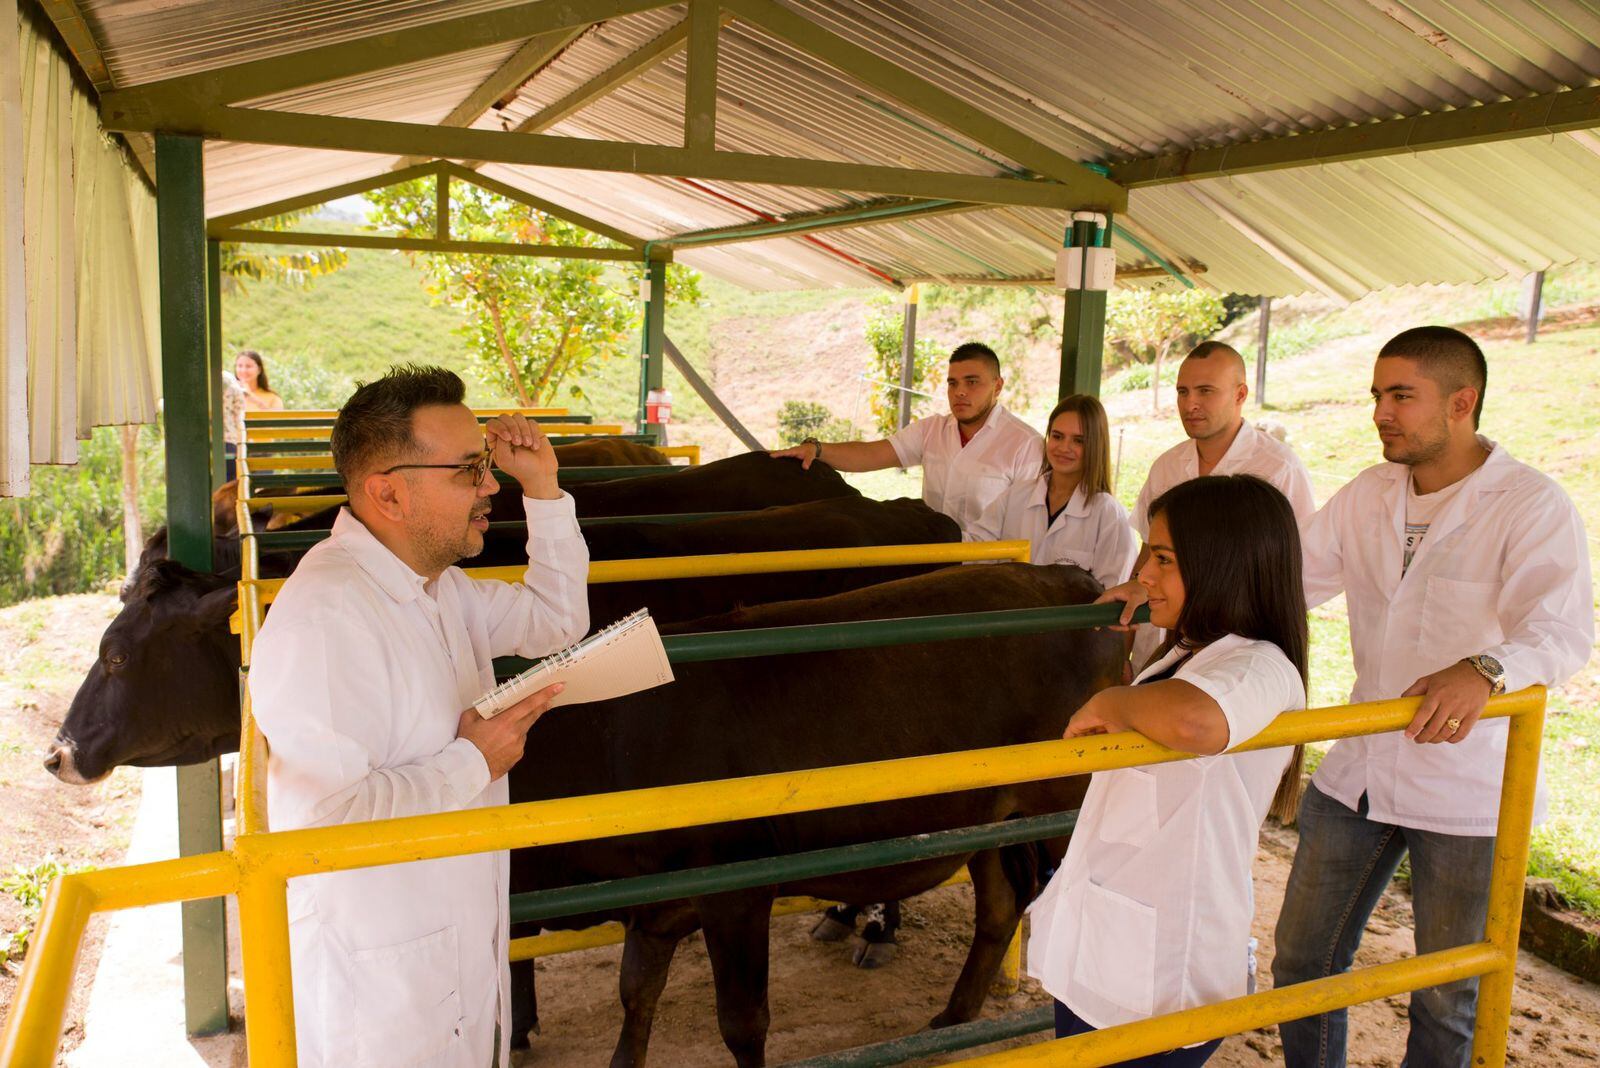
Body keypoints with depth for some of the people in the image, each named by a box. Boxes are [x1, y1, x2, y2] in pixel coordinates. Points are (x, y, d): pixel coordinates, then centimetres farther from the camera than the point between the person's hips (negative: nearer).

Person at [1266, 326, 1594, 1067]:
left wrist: (1483, 670, -48)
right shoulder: (1368, 496, 4)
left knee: (1447, 1000, 12)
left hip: (1468, 795, -4)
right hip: (1357, 773, 5)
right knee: (1302, 960, 13)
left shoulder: (1532, 506, -13)